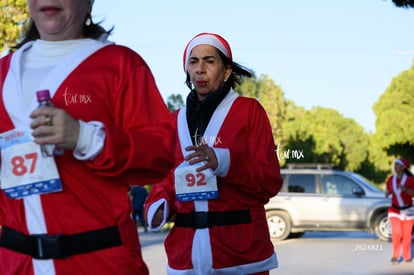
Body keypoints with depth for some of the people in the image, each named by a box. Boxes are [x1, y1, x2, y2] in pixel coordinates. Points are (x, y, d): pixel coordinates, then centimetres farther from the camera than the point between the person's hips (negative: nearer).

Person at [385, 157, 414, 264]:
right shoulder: (391, 179, -1)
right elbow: (388, 190, 12)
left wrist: (405, 189, -29)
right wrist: (387, 193, -12)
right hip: (395, 210, 2)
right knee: (396, 233, -13)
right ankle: (395, 256, -2)